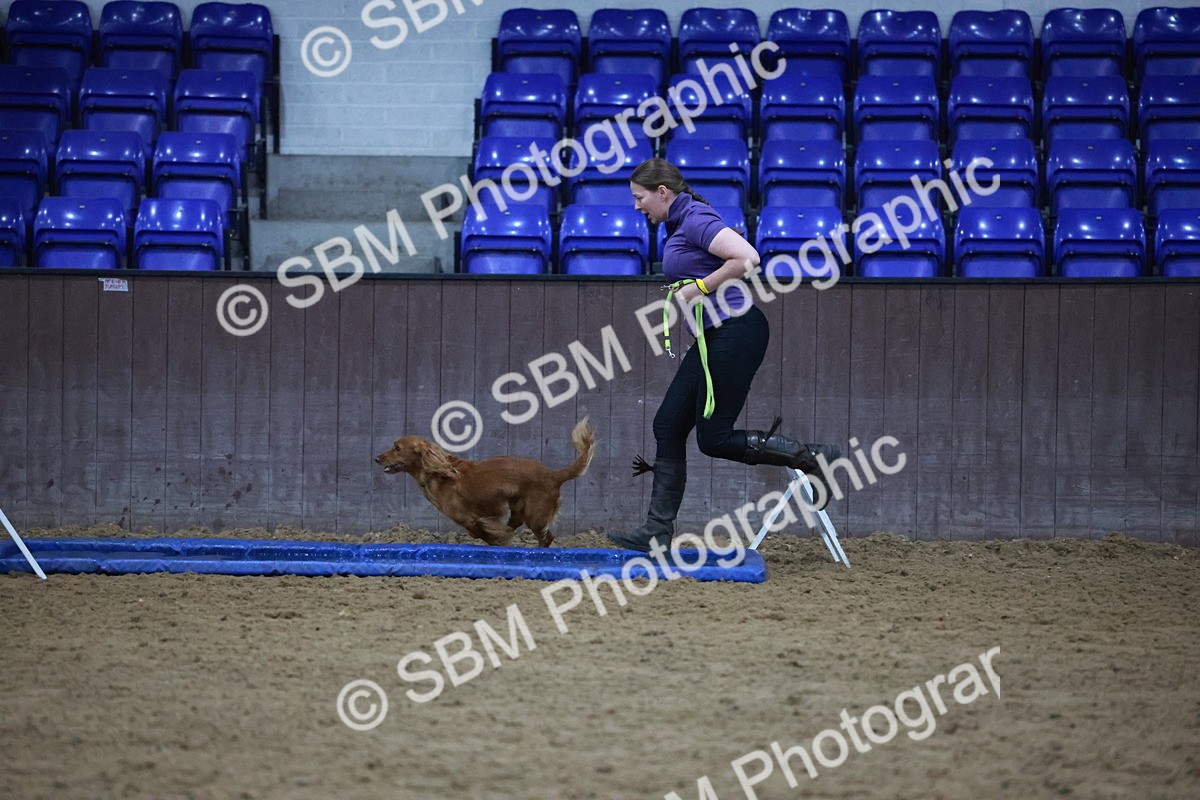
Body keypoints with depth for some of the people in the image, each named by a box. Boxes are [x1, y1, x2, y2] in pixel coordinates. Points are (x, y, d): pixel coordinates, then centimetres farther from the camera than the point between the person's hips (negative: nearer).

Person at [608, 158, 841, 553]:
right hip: (714, 337, 10)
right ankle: (657, 532, 8)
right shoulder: (679, 224, 17)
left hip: (736, 332, -10)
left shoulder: (696, 219, -14)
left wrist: (699, 288, -18)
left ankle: (815, 457, 0)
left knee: (714, 438, -8)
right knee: (668, 427, 6)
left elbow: (747, 258, -27)